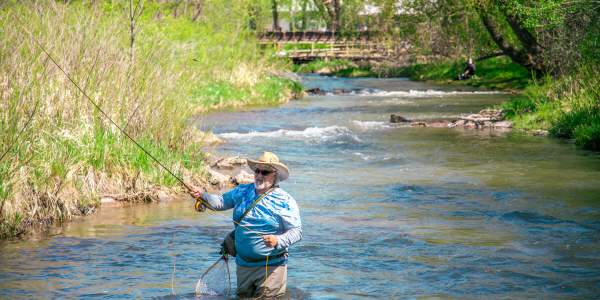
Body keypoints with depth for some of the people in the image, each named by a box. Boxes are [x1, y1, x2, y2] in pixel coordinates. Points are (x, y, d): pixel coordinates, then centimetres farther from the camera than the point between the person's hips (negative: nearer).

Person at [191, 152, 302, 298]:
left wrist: (278, 241, -31)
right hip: (243, 263, 5)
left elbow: (296, 231, -13)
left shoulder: (285, 201, -9)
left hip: (271, 266, -5)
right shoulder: (243, 191, 8)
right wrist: (203, 196, -6)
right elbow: (221, 202, 13)